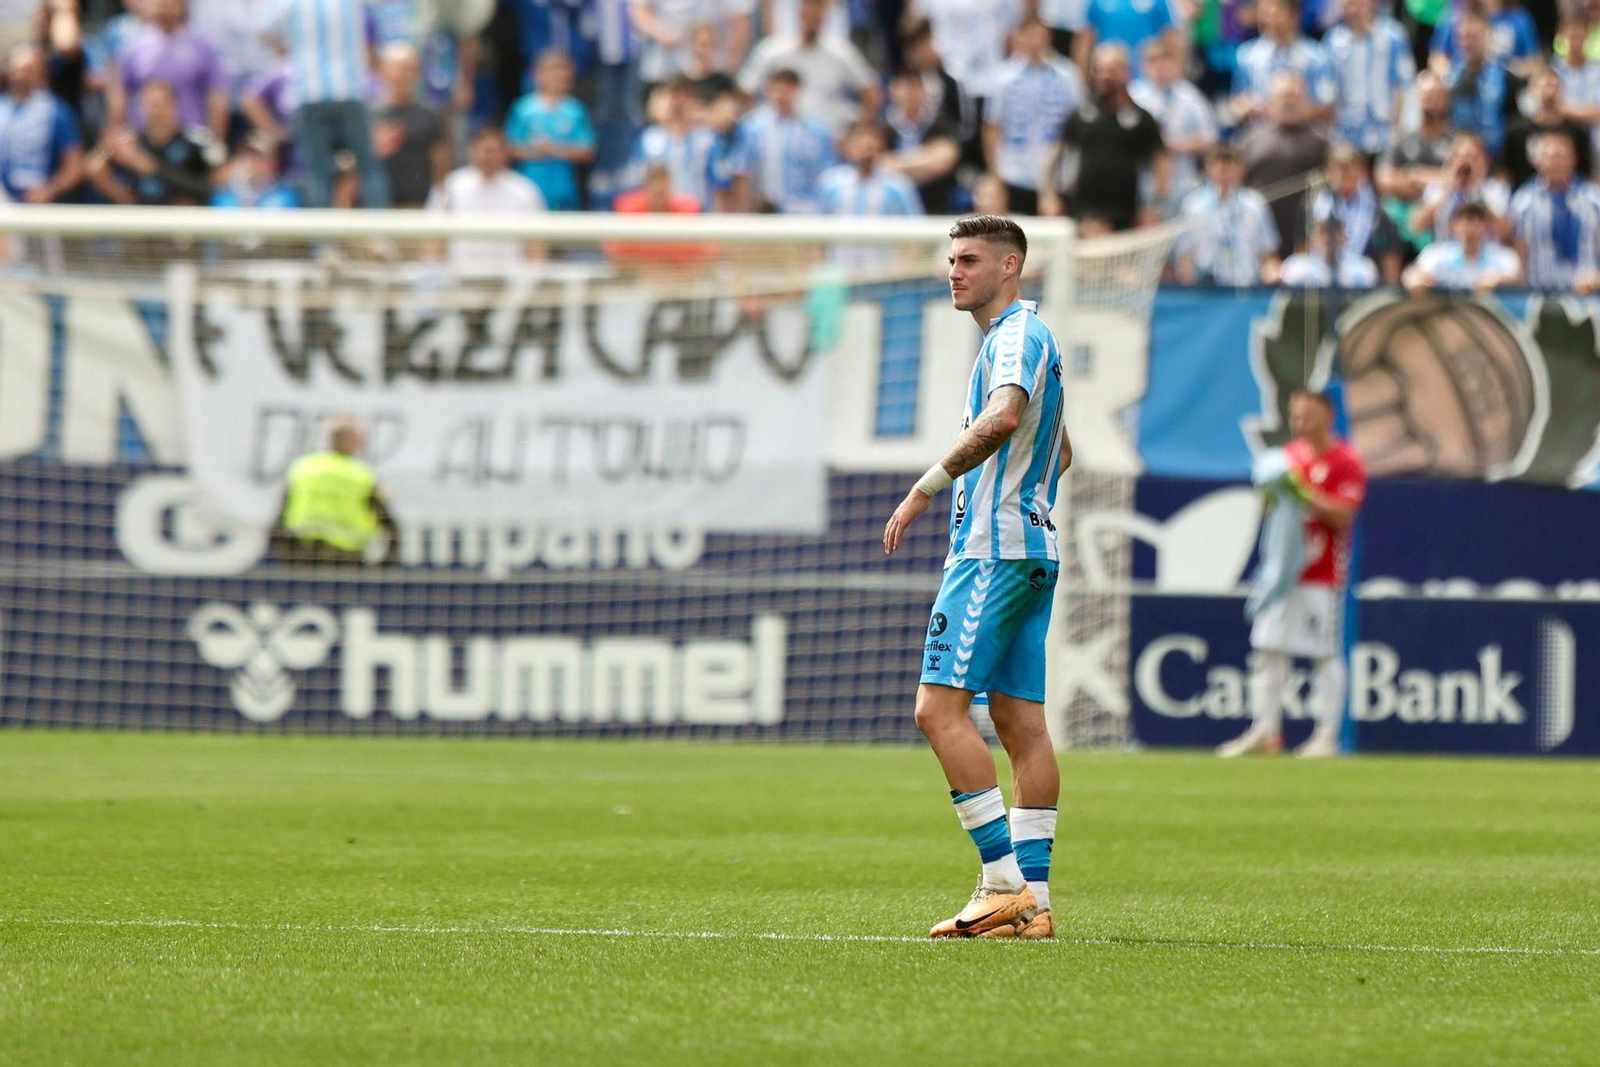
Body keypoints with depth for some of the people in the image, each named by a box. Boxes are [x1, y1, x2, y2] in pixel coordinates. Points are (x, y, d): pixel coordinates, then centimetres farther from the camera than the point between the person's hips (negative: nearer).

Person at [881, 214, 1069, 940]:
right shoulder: (1018, 337, 21)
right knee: (1020, 722, 6)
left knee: (940, 707, -13)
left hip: (994, 549, -10)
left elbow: (1004, 418, -31)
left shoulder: (1018, 334, -10)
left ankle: (1004, 880, -16)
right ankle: (1032, 901, 3)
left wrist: (926, 487, -29)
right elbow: (1058, 452, 32)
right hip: (1032, 547, 10)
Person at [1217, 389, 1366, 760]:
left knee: (1326, 655, -4)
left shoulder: (1345, 462, -7)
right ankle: (1265, 731, 10)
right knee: (1268, 649, 5)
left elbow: (1342, 516, -15)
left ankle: (1326, 735, -1)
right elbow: (1270, 510, 19)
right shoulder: (1290, 455, 14)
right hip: (1280, 569, 7)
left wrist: (1303, 492, -20)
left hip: (1321, 575, -7)